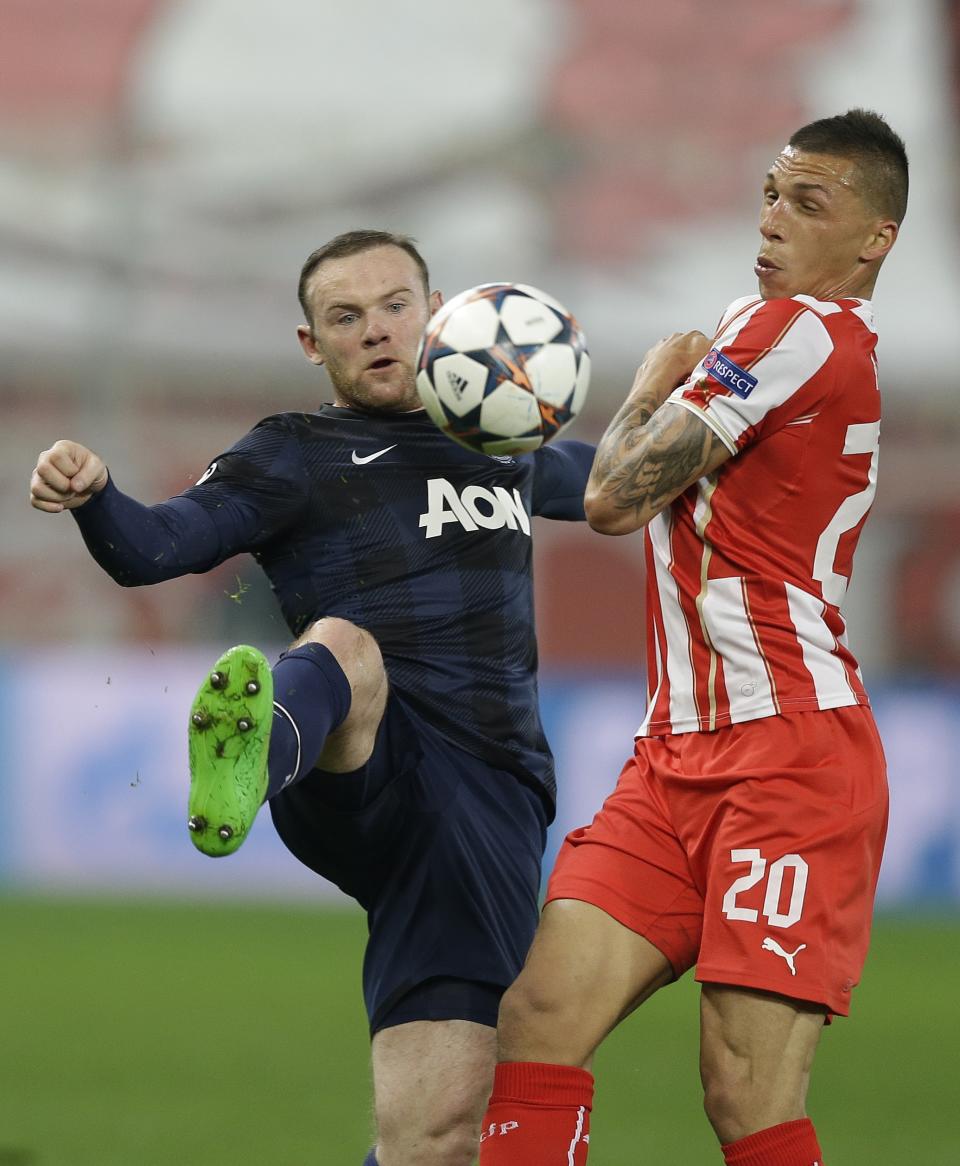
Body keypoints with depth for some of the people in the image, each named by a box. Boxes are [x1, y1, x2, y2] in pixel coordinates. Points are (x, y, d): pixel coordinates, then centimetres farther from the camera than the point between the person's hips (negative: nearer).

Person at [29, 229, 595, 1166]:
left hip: (491, 794, 4)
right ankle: (250, 763, -75)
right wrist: (93, 497, -26)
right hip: (360, 786, -4)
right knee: (343, 647, -41)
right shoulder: (294, 456, 10)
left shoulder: (501, 448, 26)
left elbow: (592, 481, 49)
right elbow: (157, 547, -6)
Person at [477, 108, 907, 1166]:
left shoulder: (795, 328, -11)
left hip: (787, 755, -10)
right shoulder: (836, 340, 19)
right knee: (536, 1022, -5)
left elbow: (614, 499, -11)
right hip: (678, 756, 10)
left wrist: (654, 380, 5)